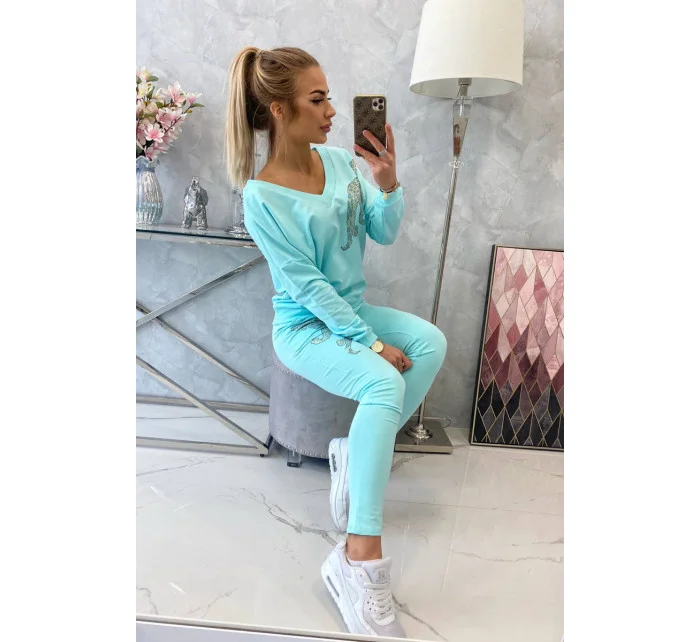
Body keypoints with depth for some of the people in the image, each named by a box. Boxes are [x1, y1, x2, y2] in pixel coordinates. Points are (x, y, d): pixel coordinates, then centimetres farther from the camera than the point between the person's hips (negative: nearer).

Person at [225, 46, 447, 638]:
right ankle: (359, 561, -27)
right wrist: (372, 344, -20)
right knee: (384, 384, -32)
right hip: (305, 327, -6)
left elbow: (385, 234, 2)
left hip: (353, 310, 7)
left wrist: (389, 185, -17)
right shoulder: (261, 197, -16)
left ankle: (356, 453, -8)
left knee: (432, 342, -20)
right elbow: (309, 286, -19)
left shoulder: (340, 160, 1)